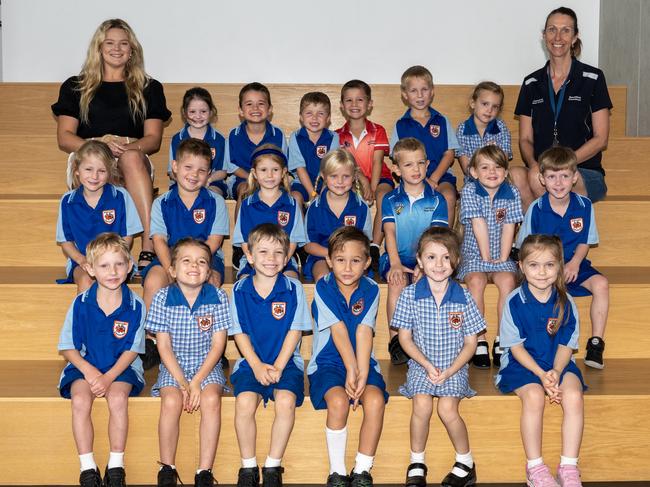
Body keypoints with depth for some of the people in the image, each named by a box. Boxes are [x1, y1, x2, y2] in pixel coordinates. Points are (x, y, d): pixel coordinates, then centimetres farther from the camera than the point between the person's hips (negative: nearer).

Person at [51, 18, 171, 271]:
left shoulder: (149, 88, 20)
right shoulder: (75, 87, 19)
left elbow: (153, 139, 9)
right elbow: (64, 138, 8)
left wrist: (126, 146, -14)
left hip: (135, 160, 1)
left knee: (131, 158, -37)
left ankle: (149, 248, -51)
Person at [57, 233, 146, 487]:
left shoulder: (135, 306, -8)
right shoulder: (81, 303, -6)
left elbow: (132, 350, -3)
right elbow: (68, 347, 1)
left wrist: (109, 377, -17)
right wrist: (88, 370, -15)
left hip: (121, 367, -1)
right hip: (85, 365, 1)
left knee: (118, 398, -31)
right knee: (80, 400, -29)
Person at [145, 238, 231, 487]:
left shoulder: (218, 297, -5)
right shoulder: (162, 298, -5)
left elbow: (218, 345, -6)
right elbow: (164, 346, -5)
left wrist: (196, 382, -14)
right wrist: (182, 382, -15)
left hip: (207, 365, 0)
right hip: (173, 366, 0)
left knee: (211, 400, -29)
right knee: (171, 401, -29)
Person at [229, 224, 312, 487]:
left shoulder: (293, 288, 0)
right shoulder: (239, 290, 3)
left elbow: (294, 331, -1)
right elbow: (239, 333, 3)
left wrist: (278, 366, -12)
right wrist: (257, 366, -11)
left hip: (286, 361, -1)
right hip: (251, 361, 1)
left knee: (286, 401, -28)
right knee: (244, 402, -27)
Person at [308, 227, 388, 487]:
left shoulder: (371, 289, -2)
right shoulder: (323, 288, -6)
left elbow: (364, 332, -12)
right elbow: (338, 331, -15)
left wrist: (361, 374, -23)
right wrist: (351, 370, -23)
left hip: (363, 360, 2)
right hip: (329, 360, -2)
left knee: (375, 401, -27)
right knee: (338, 401, -31)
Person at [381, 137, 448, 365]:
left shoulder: (436, 199, 6)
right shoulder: (390, 200, 8)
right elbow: (390, 232, -5)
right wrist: (395, 263, -23)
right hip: (397, 257, 0)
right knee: (397, 282, -30)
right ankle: (395, 339, -26)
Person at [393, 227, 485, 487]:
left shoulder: (463, 298, -3)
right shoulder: (410, 296, -4)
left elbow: (470, 343, 1)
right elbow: (405, 338, 0)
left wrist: (448, 371, -10)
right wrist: (427, 365, -12)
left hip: (454, 367, 0)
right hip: (421, 365, 1)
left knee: (447, 408, -24)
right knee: (422, 404, -25)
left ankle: (466, 463, 0)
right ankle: (417, 463, -4)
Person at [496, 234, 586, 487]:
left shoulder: (565, 302, -2)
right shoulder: (514, 302, -9)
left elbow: (566, 345, 1)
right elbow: (516, 346, -7)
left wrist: (555, 372, -17)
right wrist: (541, 375, -18)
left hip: (558, 363, 3)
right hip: (522, 363, -2)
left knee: (574, 396, -27)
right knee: (534, 396, -32)